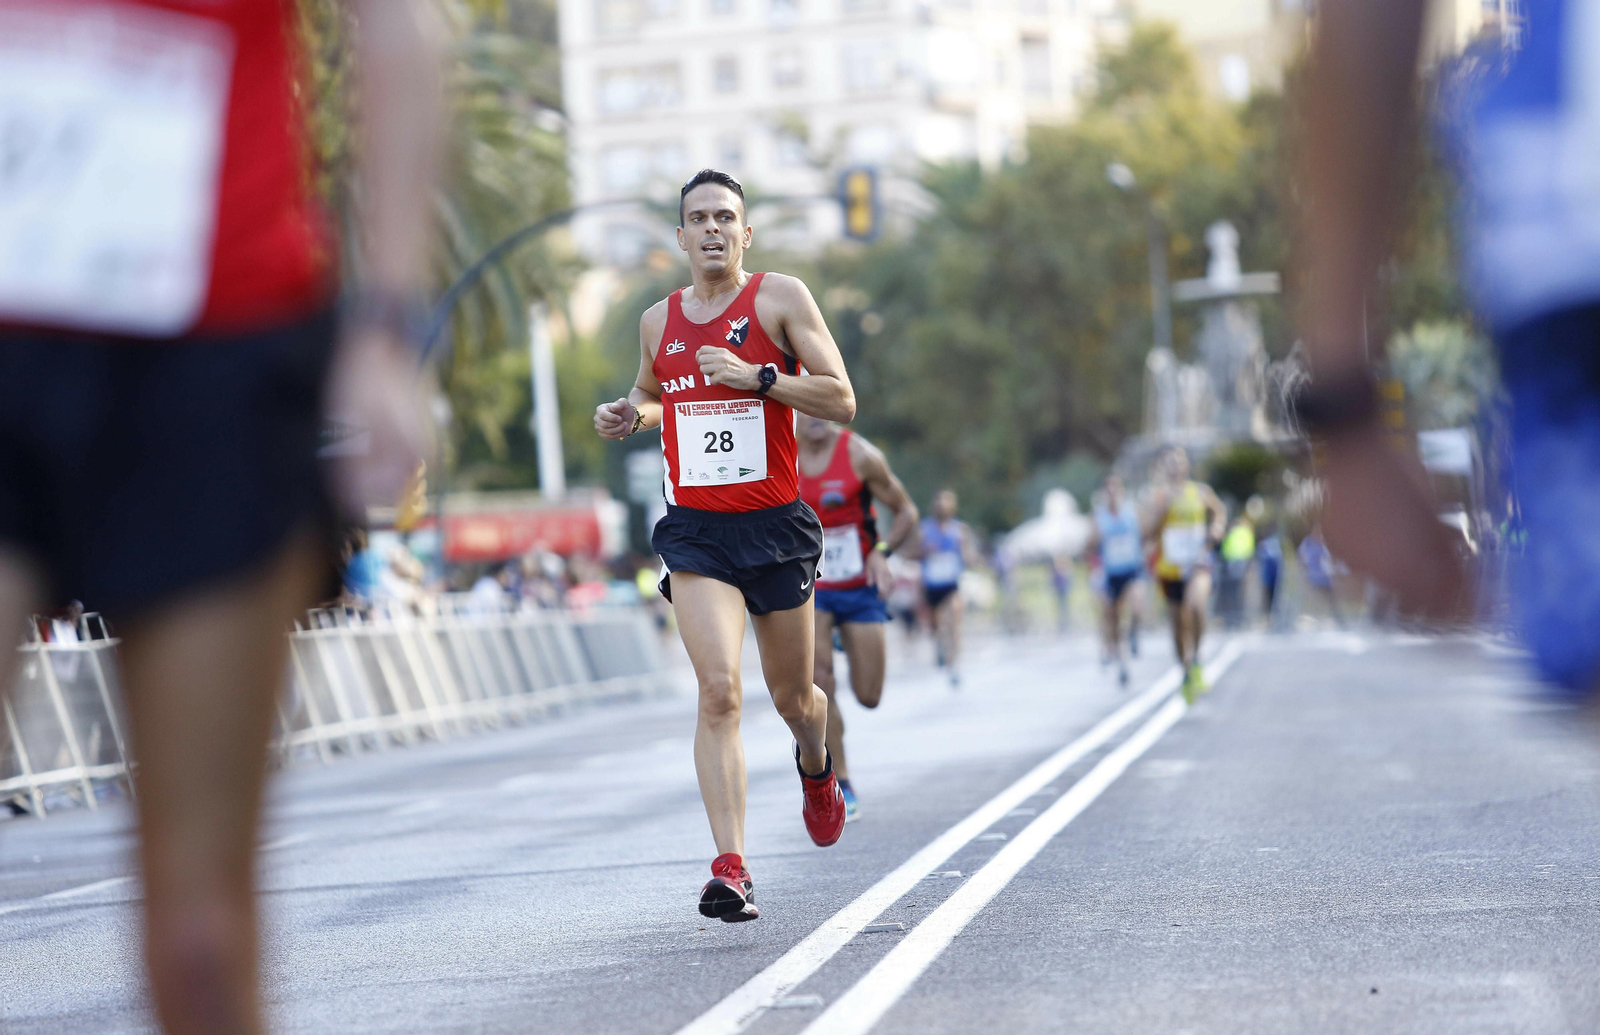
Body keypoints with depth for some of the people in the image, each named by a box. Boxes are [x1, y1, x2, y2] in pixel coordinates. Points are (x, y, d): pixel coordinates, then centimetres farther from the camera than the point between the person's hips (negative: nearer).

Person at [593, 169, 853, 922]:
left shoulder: (780, 298, -3)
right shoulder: (659, 320, 8)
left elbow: (841, 401, -9)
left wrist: (756, 377, -20)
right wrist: (629, 416, 6)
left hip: (776, 525, -1)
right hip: (696, 529, 1)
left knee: (791, 698, 14)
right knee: (719, 691, -18)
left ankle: (816, 767, 51)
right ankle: (730, 868, -21)